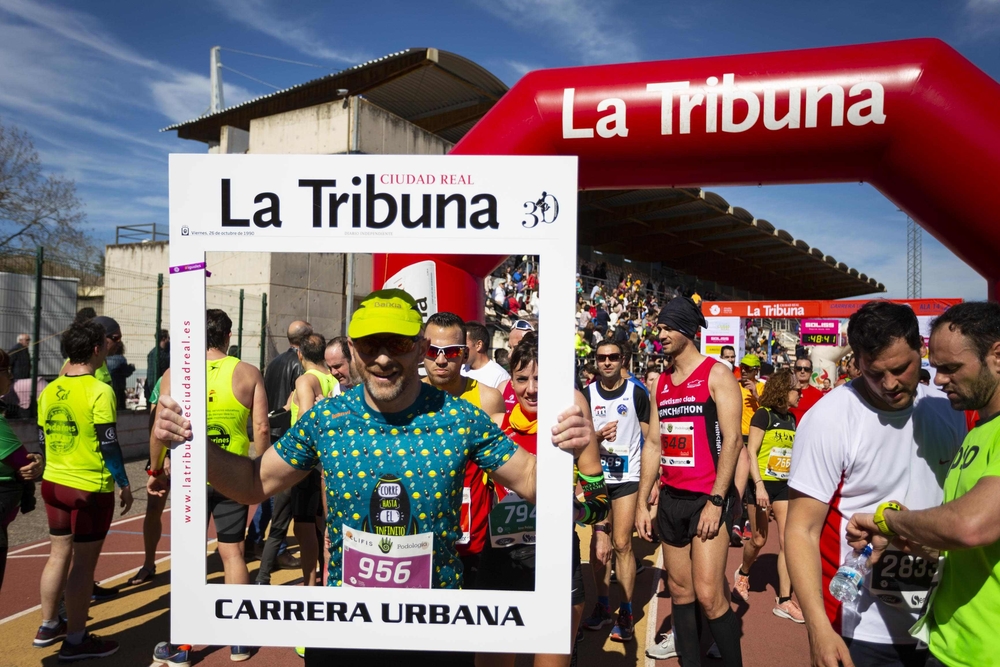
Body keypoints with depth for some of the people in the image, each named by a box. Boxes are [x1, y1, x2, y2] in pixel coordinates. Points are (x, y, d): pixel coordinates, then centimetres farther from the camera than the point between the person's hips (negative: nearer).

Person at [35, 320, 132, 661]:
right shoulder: (100, 391, -18)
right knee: (83, 562, 2)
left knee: (59, 555, 19)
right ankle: (76, 640, 12)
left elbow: (42, 440, 12)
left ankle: (48, 626, 32)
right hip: (91, 488, -7)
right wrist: (124, 484, -7)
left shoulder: (49, 391, 5)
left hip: (53, 483, 7)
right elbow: (109, 445, -17)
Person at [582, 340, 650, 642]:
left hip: (628, 478, -2)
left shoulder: (637, 393, -2)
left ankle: (626, 612, 10)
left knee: (622, 544, -3)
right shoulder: (587, 394, 3)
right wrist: (598, 435, -16)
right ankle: (602, 606, 22)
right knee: (600, 545, 8)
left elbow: (649, 438, 1)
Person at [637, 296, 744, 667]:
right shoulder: (661, 382, 12)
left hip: (707, 497, -6)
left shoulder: (716, 374, -5)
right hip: (670, 498, 6)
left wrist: (716, 501, -17)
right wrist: (642, 503, 10)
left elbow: (732, 440, -11)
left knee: (709, 595, -9)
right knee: (679, 590, 12)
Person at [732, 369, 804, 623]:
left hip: (784, 485, 6)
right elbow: (751, 452, -15)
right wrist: (759, 485, -22)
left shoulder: (791, 418, 8)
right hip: (763, 484, -5)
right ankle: (743, 574, 37)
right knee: (759, 540, 7)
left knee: (787, 541, -2)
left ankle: (784, 600, 5)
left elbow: (792, 453, 17)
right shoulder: (764, 415, -12)